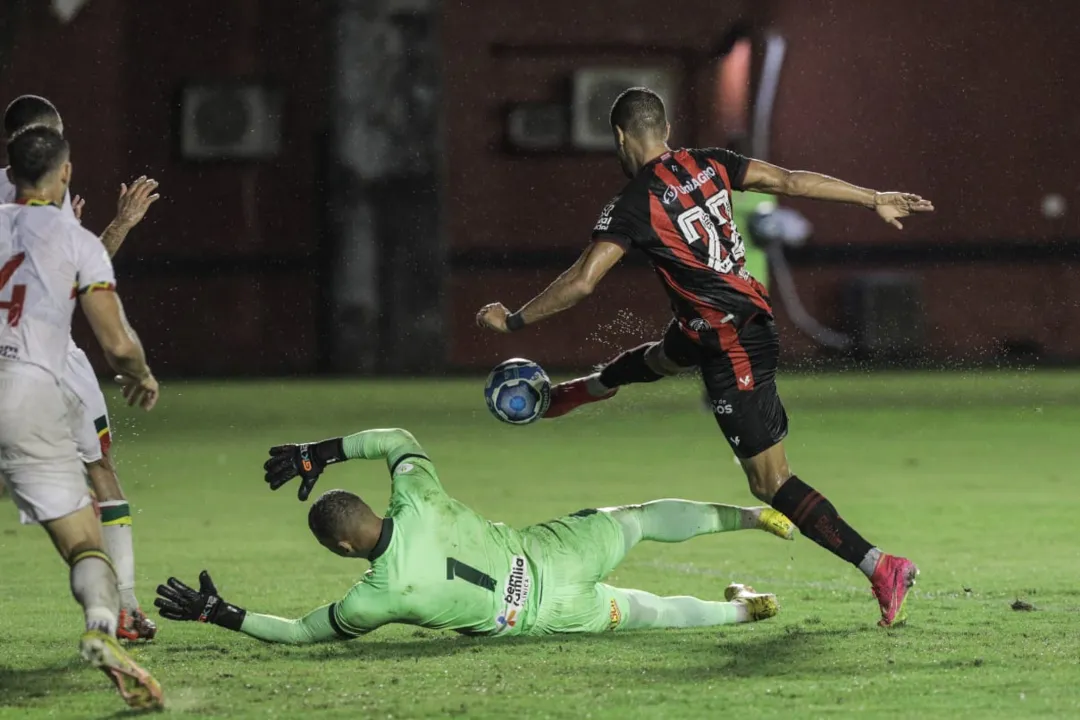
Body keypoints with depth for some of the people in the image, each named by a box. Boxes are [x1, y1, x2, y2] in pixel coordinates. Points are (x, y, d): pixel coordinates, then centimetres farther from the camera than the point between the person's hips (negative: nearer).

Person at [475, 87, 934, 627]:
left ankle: (880, 567, -10)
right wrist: (874, 199, 5)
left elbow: (581, 283, -21)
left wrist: (513, 321, -9)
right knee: (660, 358, 40)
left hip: (732, 348, -9)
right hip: (752, 311, 9)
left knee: (772, 483, -5)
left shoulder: (634, 206, -18)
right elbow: (791, 181, -3)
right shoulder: (709, 165, -1)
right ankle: (592, 387, 72)